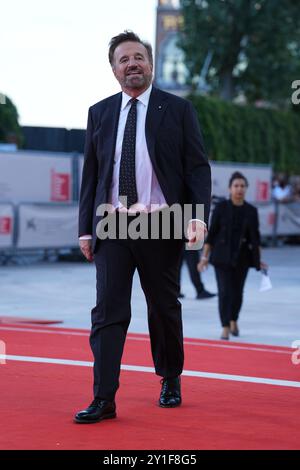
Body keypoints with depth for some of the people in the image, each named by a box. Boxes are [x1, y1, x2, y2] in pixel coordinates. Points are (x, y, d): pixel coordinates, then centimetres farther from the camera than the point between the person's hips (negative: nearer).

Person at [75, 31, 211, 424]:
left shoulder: (178, 109, 4)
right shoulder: (100, 113, 11)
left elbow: (198, 167, 0)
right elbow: (90, 174, 12)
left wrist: (199, 215, -14)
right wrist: (86, 228, 6)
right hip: (112, 226, 2)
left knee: (165, 308, 10)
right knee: (108, 310, -6)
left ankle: (171, 381, 30)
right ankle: (104, 399, -7)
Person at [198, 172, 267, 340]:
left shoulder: (251, 211, 3)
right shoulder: (221, 208, -3)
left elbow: (255, 237, 8)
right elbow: (211, 233, -1)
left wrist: (258, 259, 5)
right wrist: (205, 256, -3)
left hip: (242, 257, 2)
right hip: (222, 257, -2)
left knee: (238, 291, 10)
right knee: (225, 291, -10)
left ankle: (234, 321, 35)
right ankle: (226, 328, -6)